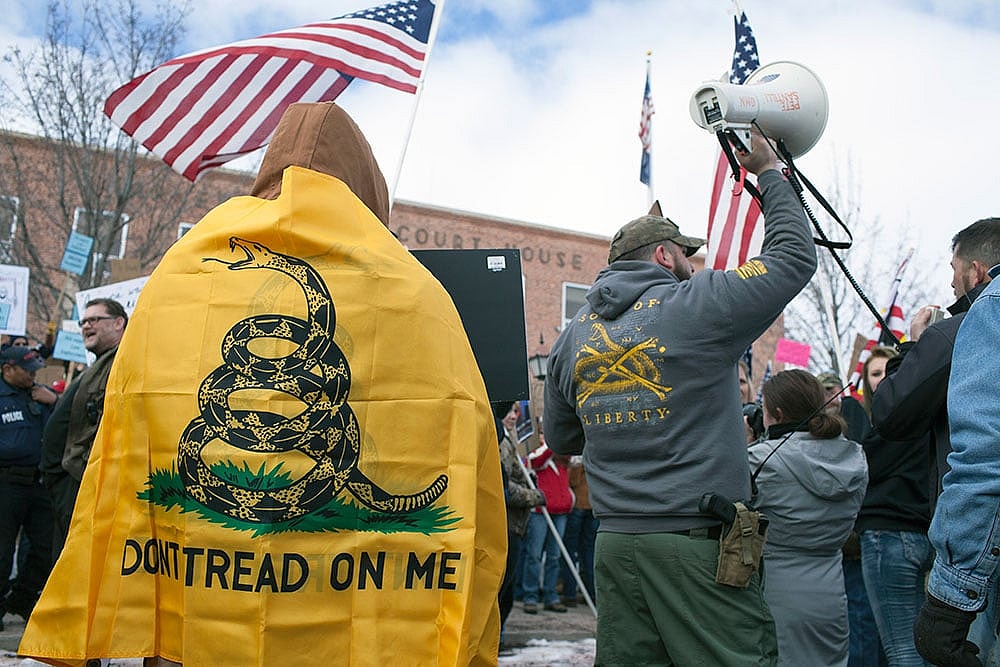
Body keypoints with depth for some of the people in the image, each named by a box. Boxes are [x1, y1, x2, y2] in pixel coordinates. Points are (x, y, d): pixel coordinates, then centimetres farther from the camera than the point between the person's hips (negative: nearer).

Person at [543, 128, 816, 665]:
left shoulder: (573, 334, 10)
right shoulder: (698, 305, -7)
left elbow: (561, 438, 20)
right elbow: (794, 255, 5)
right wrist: (770, 174, 18)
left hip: (613, 543, 6)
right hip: (699, 546, -6)